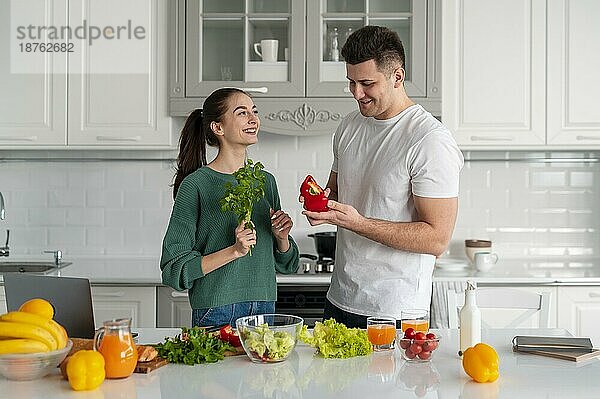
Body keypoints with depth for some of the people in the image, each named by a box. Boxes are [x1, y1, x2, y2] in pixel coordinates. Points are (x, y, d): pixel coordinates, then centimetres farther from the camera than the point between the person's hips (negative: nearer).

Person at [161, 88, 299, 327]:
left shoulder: (266, 181, 7)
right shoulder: (195, 185, -11)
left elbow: (286, 264, 15)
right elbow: (174, 269, -12)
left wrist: (281, 237, -6)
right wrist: (234, 251, -20)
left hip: (264, 308, 5)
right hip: (216, 314, -5)